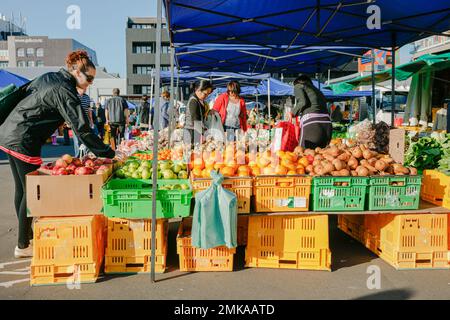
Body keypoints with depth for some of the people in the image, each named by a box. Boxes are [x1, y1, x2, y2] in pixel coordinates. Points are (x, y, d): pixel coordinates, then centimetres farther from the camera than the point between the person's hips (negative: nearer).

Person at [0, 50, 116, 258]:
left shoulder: (49, 77, 9)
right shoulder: (65, 92, -17)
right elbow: (82, 130, -22)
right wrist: (110, 154, -19)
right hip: (23, 141, -10)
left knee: (22, 188, 17)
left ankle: (27, 236, 30)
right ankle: (23, 246, 11)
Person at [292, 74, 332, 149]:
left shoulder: (298, 86, 16)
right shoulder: (317, 90, 33)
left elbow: (303, 102, -2)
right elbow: (324, 106, 22)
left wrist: (292, 113, 12)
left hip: (311, 121, -6)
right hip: (326, 122, 7)